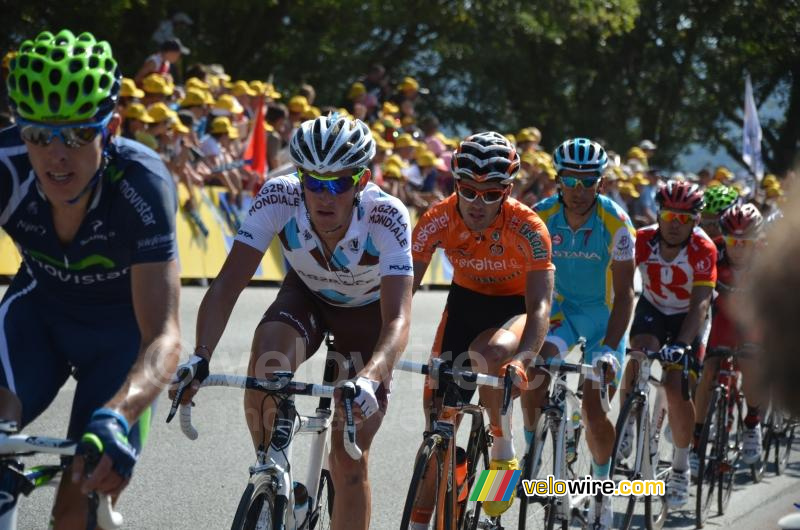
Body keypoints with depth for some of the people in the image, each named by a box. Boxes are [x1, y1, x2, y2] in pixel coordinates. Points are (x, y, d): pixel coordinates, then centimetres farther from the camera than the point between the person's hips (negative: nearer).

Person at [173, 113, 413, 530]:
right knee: (265, 367, -33)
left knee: (349, 461, -8)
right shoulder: (279, 199, -32)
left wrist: (368, 380, -63)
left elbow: (397, 319, -44)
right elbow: (227, 284, -35)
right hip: (306, 297, 1)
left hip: (367, 311, -1)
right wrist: (200, 357, -51)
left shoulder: (386, 217, -36)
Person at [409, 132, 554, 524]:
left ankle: (503, 453, -15)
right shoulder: (439, 220, -22)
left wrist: (522, 358, -52)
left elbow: (540, 305, -34)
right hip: (466, 301, 3)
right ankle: (419, 523, 9)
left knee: (489, 353, -38)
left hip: (514, 307, -3)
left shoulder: (527, 227, -29)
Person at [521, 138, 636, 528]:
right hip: (559, 308, 2)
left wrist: (610, 347, -29)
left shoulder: (615, 223, -20)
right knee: (534, 367, -28)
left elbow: (624, 293, -19)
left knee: (594, 410, -8)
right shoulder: (541, 217, -15)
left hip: (603, 313, -2)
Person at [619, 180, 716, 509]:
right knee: (640, 351, -30)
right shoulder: (642, 240, -21)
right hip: (652, 309, 1)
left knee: (676, 388, -14)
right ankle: (626, 426, -9)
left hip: (687, 318, -1)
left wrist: (681, 344, -44)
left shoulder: (703, 250, -26)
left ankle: (681, 469, 5)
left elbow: (700, 303, -31)